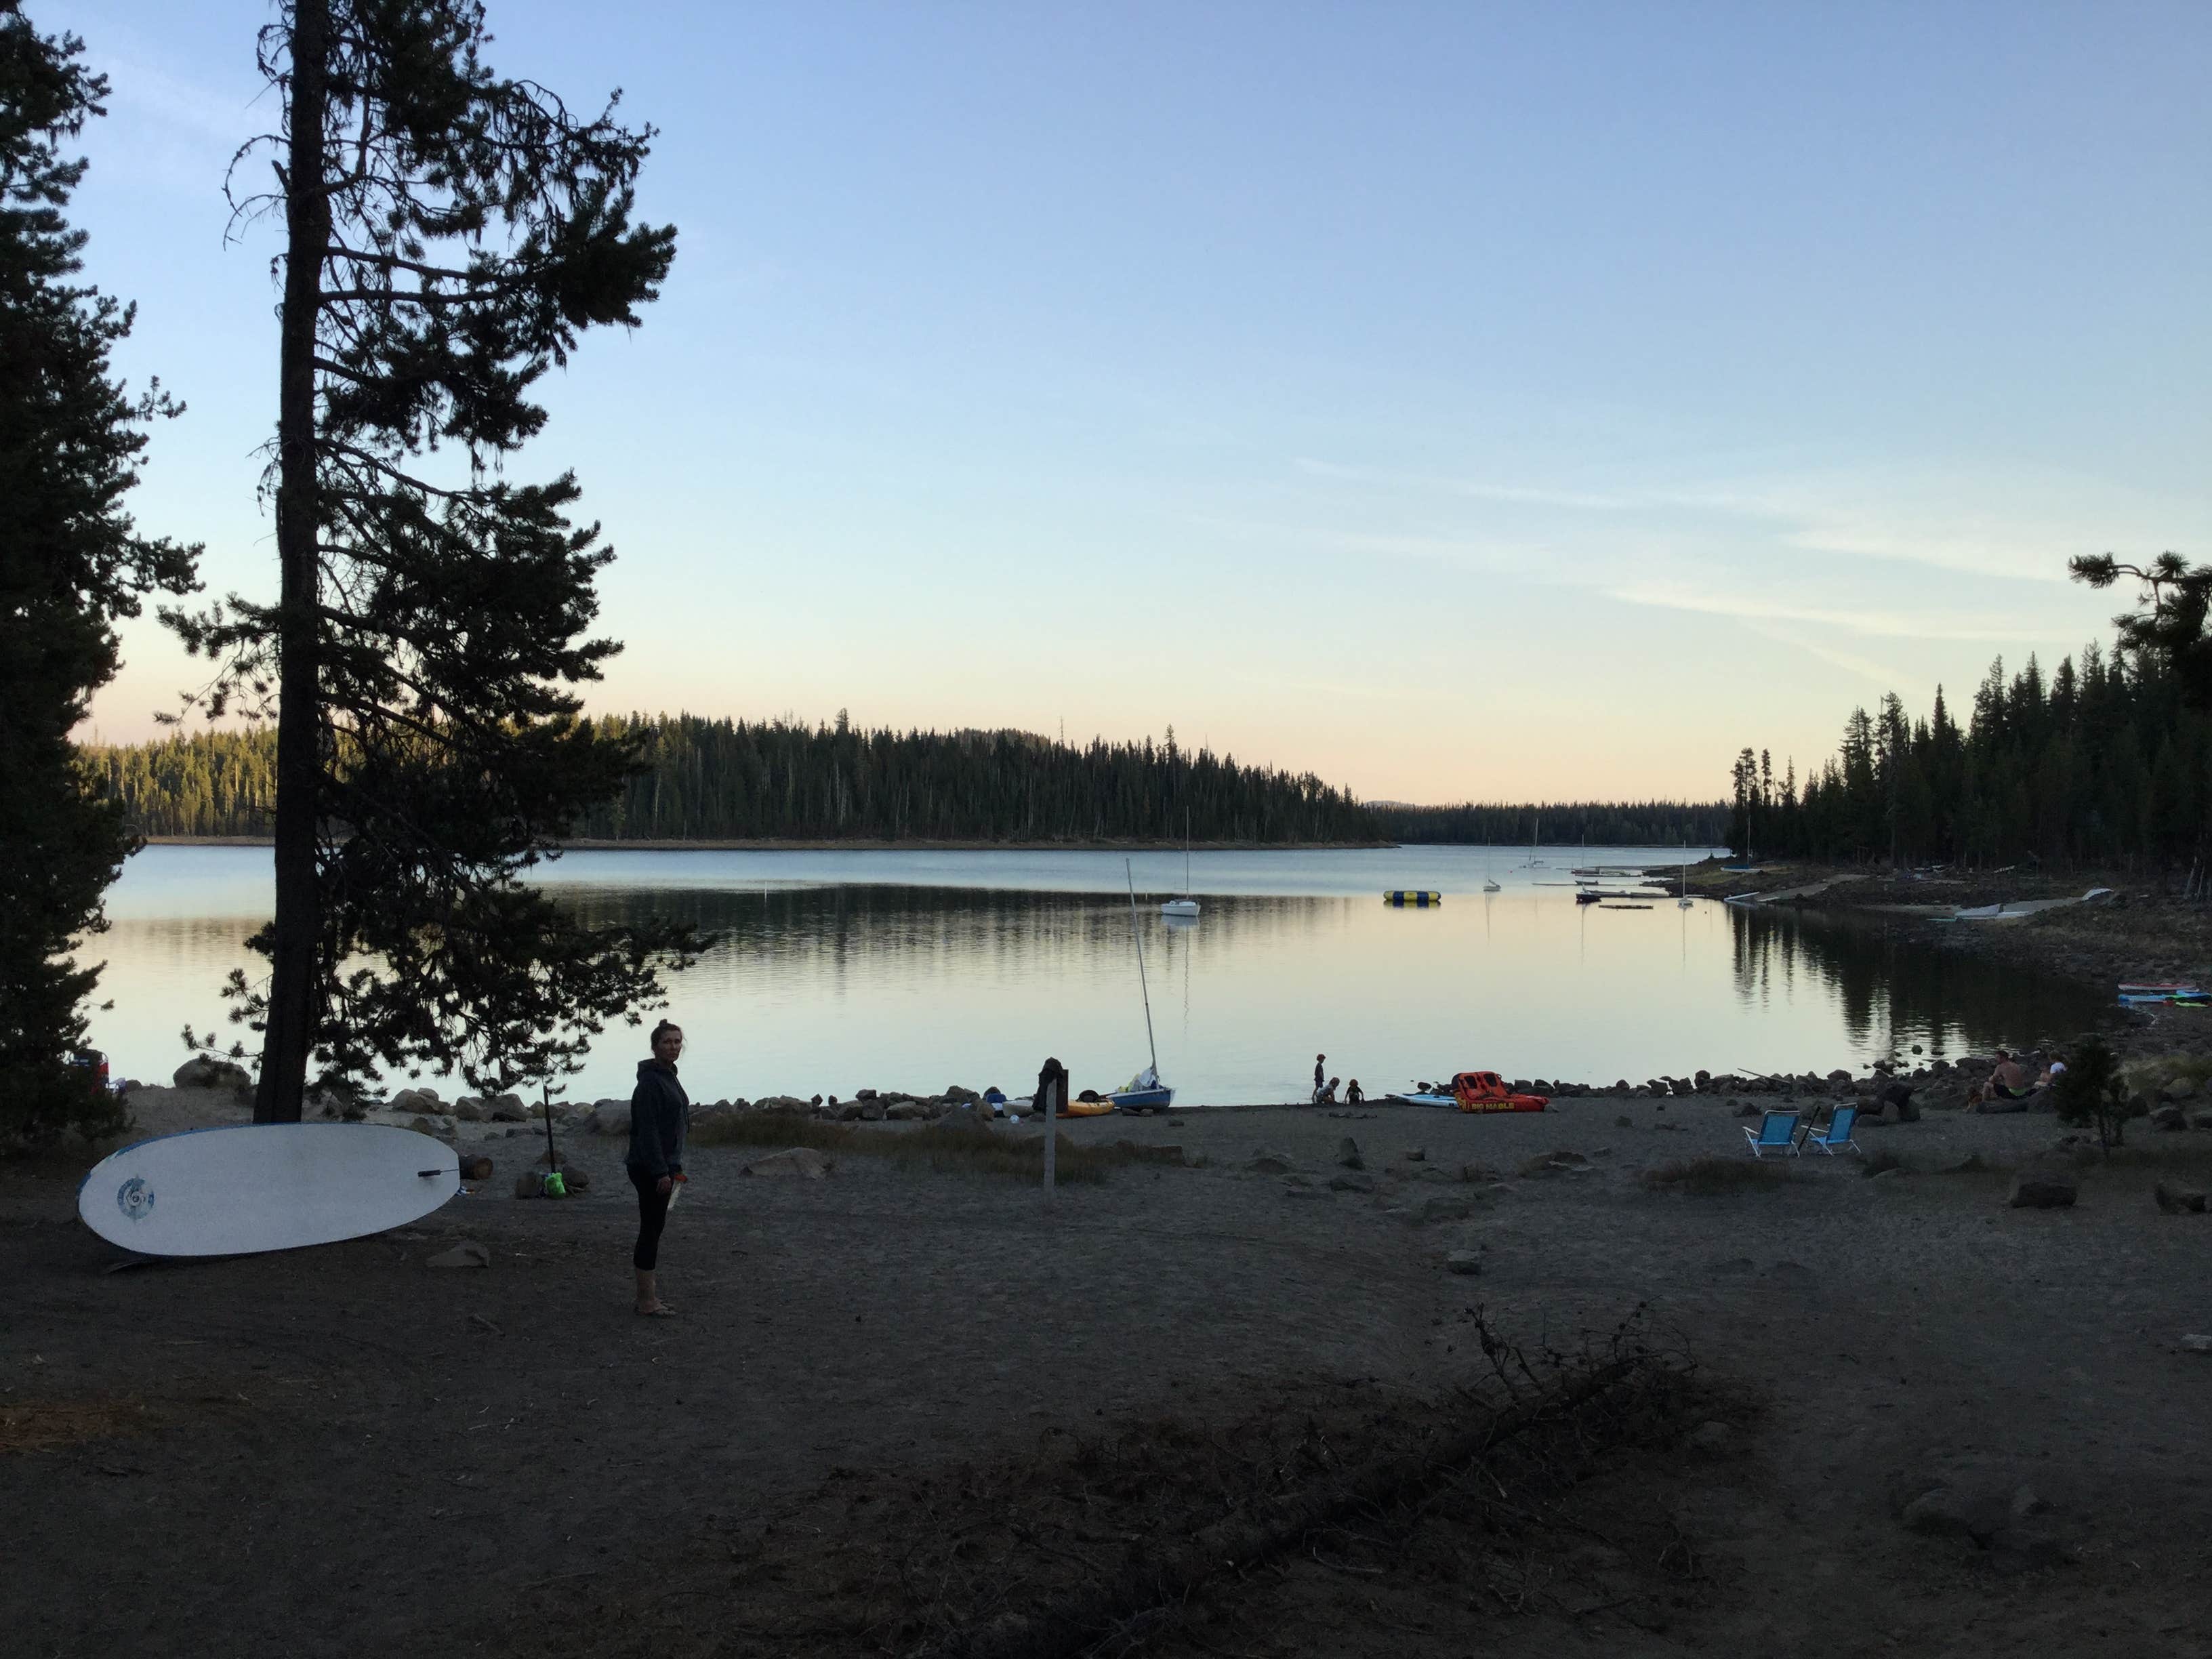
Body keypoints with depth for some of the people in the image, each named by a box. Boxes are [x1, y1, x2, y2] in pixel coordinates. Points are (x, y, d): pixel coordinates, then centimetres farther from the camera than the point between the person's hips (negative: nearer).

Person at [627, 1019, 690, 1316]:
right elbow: (647, 1130, -21)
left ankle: (649, 1296, 18)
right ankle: (646, 1301, 2)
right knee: (651, 1229, -4)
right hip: (649, 1167, -10)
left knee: (653, 1229, 12)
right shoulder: (650, 1080, -16)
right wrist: (661, 1172, -23)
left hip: (664, 1164, 10)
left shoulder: (668, 1076, 14)